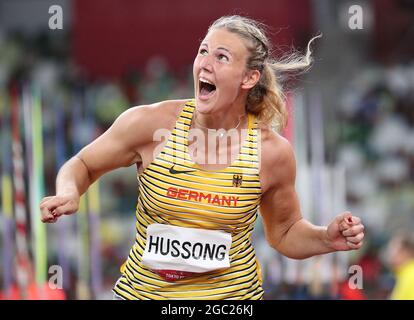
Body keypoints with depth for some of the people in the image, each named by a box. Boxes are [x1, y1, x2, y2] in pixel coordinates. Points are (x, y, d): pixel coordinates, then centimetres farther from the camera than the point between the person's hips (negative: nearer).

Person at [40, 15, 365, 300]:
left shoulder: (273, 152, -11)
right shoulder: (149, 123, -14)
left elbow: (285, 233, 7)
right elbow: (82, 166, 3)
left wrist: (327, 239, -12)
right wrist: (68, 196, -18)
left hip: (233, 293, 0)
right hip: (145, 290, 0)